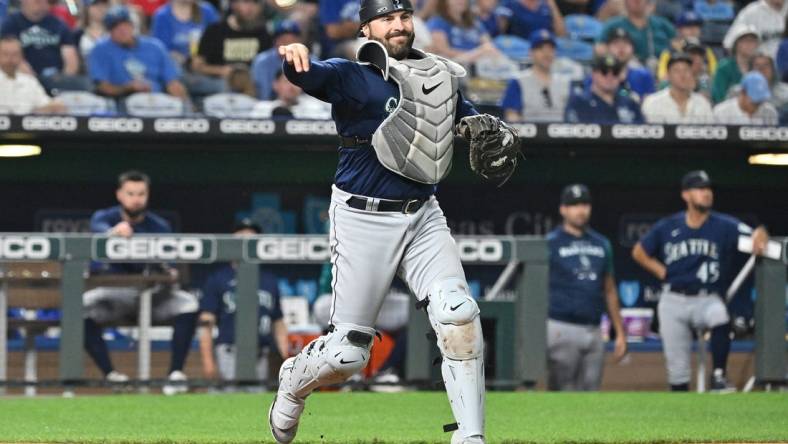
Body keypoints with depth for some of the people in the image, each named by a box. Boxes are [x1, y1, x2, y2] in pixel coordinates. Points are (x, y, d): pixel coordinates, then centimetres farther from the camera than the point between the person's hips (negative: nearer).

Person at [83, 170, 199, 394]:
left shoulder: (159, 226, 1)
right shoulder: (104, 217, -5)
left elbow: (164, 266, -11)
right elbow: (99, 229, -32)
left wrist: (169, 273, -37)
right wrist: (114, 232, -57)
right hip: (112, 292, -1)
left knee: (187, 303, -26)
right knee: (81, 308, -31)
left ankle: (176, 373, -27)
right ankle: (111, 375, -30)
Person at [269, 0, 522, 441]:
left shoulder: (439, 77, 11)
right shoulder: (351, 76, -7)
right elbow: (311, 74, -27)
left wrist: (494, 133, -2)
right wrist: (294, 57, -52)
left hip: (423, 216, 4)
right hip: (364, 220, -4)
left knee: (459, 315, -16)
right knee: (348, 353, 1)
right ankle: (293, 382, 35)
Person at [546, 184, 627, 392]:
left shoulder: (601, 244, 15)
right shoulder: (550, 244, -2)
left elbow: (610, 291, 19)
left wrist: (620, 333, 15)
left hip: (593, 333, 6)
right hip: (562, 330, -6)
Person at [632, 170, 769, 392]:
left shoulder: (724, 226, -4)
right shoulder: (667, 228, 0)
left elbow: (755, 235, -17)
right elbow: (639, 252, 13)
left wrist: (759, 236, -40)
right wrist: (662, 272, 0)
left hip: (707, 299, -1)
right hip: (674, 302, 1)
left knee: (720, 315, -37)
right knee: (677, 366, 2)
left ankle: (718, 375, -28)